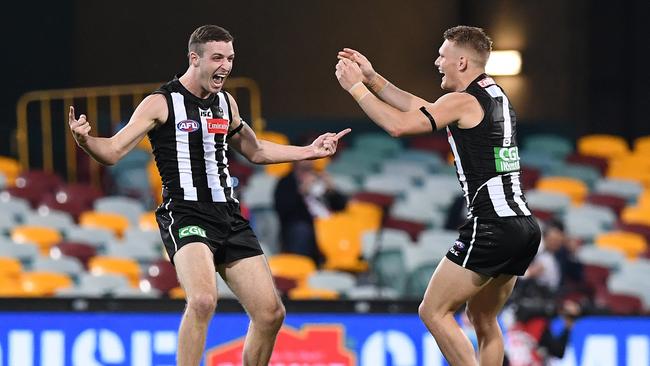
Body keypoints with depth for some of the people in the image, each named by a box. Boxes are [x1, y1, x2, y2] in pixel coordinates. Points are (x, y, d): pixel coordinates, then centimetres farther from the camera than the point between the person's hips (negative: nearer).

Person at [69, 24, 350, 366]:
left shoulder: (226, 103, 15)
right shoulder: (161, 103, -4)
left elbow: (255, 151, 32)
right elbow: (112, 152, -9)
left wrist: (310, 151, 30)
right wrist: (85, 140, -29)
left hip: (229, 217, 7)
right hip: (185, 216, -7)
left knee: (271, 313, 3)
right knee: (203, 300, -32)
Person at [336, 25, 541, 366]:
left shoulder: (463, 101, -9)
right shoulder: (496, 95, 17)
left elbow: (398, 125, -11)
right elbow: (424, 109, 24)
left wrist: (356, 87, 1)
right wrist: (373, 79, 23)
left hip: (491, 228, -9)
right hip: (523, 226, 9)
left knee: (434, 312, -3)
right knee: (483, 318, 18)